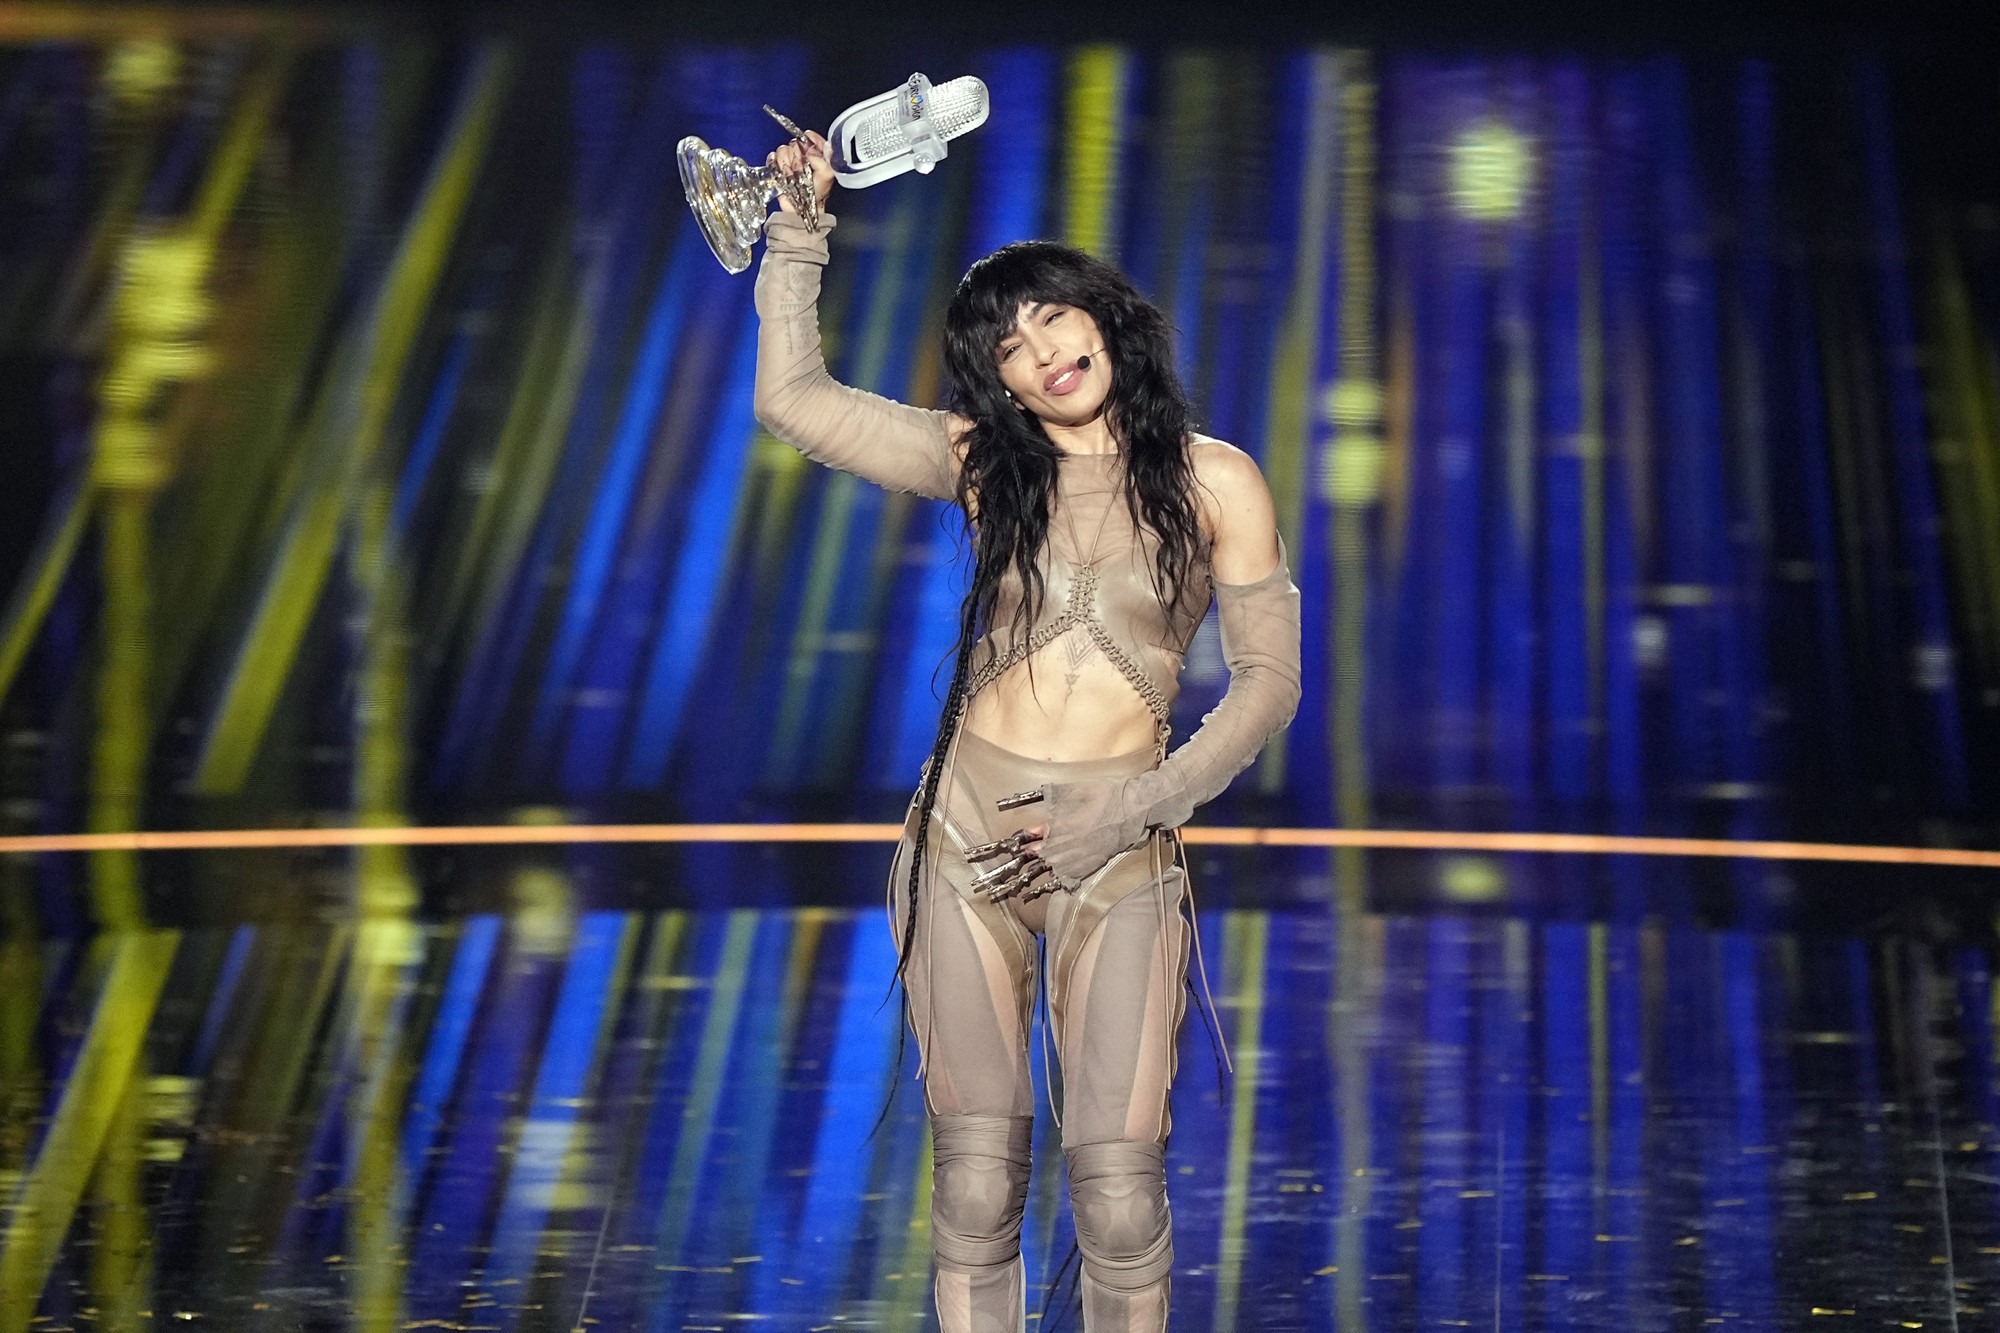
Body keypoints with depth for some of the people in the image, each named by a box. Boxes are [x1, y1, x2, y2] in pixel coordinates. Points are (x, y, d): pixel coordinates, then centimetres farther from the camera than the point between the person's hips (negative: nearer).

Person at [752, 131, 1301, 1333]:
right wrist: (800, 231, -1)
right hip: (966, 834, 2)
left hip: (1120, 859, -2)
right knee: (976, 1174, 3)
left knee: (1119, 1185, -6)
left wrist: (1125, 814, -8)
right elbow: (792, 399, 2)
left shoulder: (1214, 481, 1)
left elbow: (1270, 680, 0)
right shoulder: (985, 462, 6)